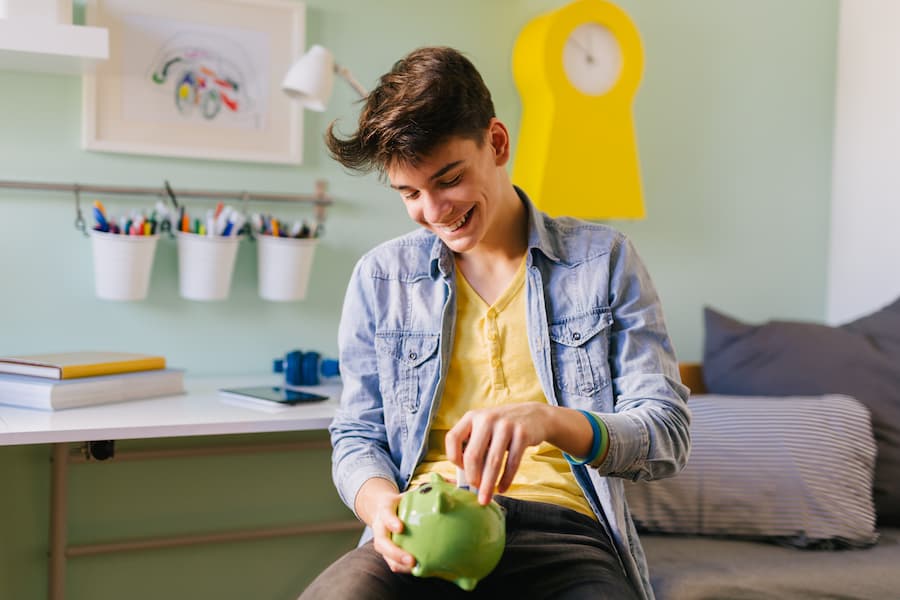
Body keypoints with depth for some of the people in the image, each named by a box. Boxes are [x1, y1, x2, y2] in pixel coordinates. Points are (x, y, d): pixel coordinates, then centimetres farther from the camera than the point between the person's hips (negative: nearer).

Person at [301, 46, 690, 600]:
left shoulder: (603, 260, 7)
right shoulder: (380, 279, 12)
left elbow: (669, 436, 1)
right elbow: (358, 435, 15)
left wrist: (549, 419, -21)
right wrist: (381, 503, -10)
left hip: (561, 532, 0)